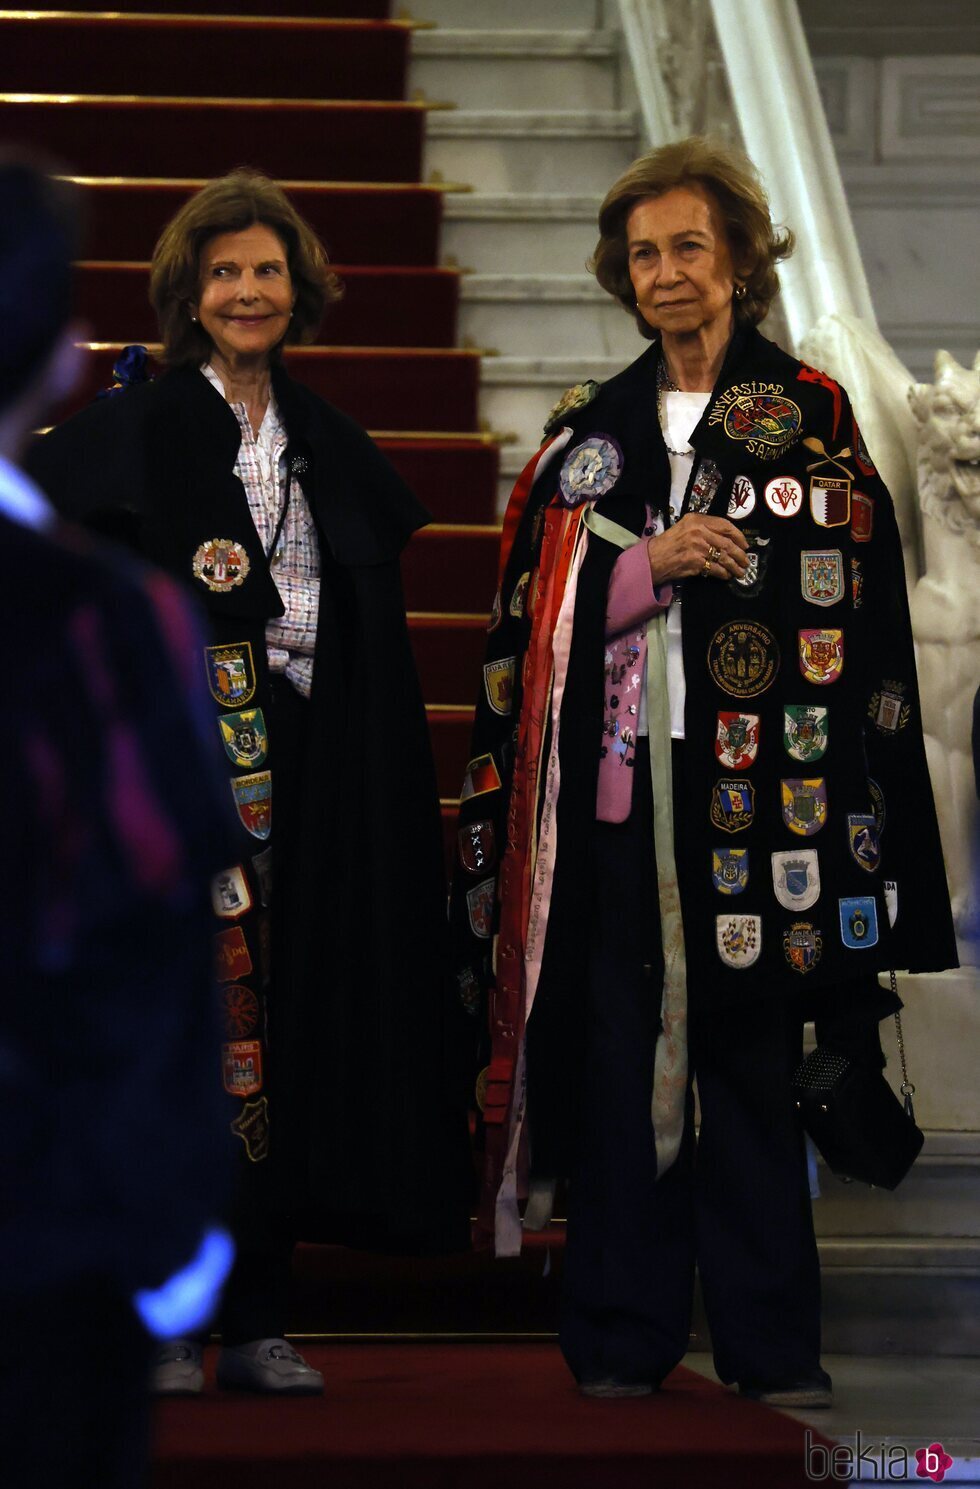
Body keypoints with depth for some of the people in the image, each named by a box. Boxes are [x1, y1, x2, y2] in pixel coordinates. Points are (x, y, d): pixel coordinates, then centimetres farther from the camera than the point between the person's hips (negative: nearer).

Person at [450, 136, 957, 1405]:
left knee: (750, 1057, -1)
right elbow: (537, 610, 7)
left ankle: (769, 1338, 6)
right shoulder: (586, 430, 13)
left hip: (757, 780, -2)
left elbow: (851, 600, 0)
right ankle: (623, 1335, 8)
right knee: (618, 1048, 1)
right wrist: (652, 563, -9)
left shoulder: (809, 417, 6)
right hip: (615, 778, 2)